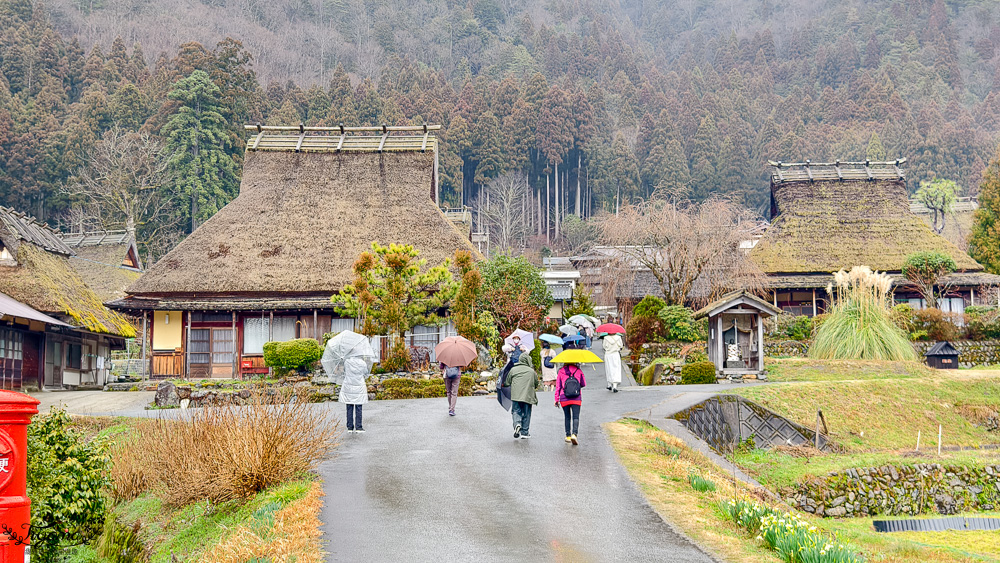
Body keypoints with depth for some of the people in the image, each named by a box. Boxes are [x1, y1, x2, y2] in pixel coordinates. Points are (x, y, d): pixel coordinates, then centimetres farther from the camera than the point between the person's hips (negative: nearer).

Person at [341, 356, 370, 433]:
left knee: (349, 409, 7)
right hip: (359, 388, -1)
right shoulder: (363, 363, -9)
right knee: (358, 409, 5)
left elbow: (344, 373, 4)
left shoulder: (347, 362, -9)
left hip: (348, 387, 1)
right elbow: (366, 375, 6)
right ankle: (358, 427, 4)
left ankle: (350, 427, 9)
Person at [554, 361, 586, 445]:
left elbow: (558, 386, 3)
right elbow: (583, 384, 13)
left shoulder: (561, 371, 4)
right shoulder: (578, 371, 4)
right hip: (576, 398, -1)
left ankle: (568, 436, 10)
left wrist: (556, 399, 7)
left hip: (564, 398, 1)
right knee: (576, 417, -5)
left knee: (567, 417, 12)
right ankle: (574, 434, -24)